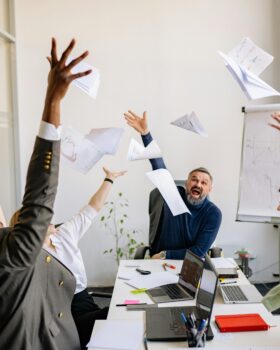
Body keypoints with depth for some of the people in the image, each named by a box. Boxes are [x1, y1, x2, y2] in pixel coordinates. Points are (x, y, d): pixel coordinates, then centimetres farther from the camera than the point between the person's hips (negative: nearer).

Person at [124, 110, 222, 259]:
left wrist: (166, 255, -15)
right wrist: (145, 134, -23)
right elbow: (158, 165, -15)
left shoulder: (213, 214, -9)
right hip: (158, 263, 1)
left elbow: (199, 251, -11)